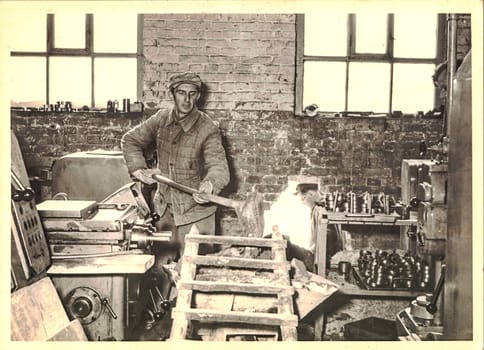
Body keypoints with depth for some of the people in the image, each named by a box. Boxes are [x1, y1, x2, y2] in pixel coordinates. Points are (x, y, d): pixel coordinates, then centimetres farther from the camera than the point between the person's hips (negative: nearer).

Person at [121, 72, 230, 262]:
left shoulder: (208, 129, -15)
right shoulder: (160, 119, 0)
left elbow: (218, 166, -26)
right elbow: (130, 140, 12)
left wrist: (210, 184, -48)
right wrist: (138, 169, -3)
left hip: (195, 211, -4)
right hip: (163, 208, 5)